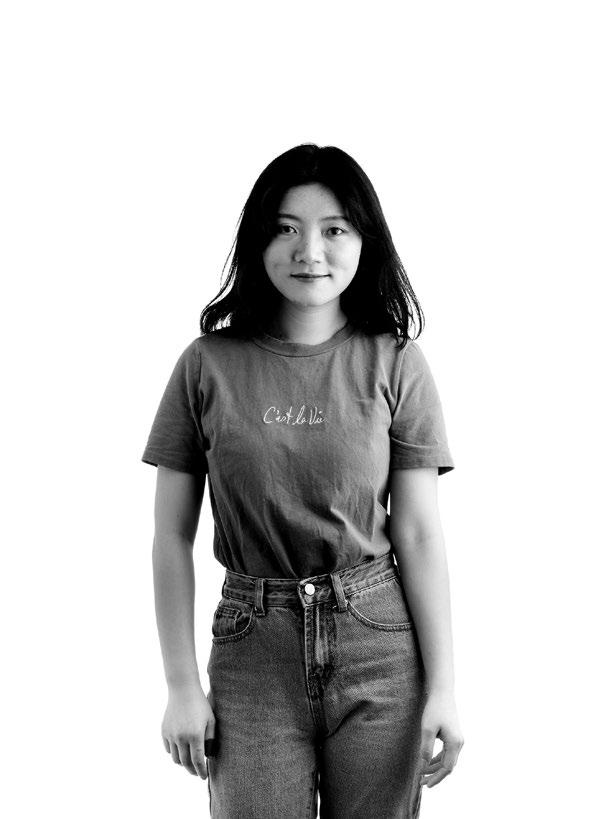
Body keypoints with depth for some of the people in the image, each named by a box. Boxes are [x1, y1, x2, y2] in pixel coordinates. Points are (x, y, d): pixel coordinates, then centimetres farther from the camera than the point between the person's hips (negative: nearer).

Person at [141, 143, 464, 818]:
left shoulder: (395, 364, -1)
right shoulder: (209, 365, -2)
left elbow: (418, 534, -1)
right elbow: (172, 538, 1)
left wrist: (442, 685, -3)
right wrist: (181, 685, -1)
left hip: (379, 649, 0)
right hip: (253, 649, 0)